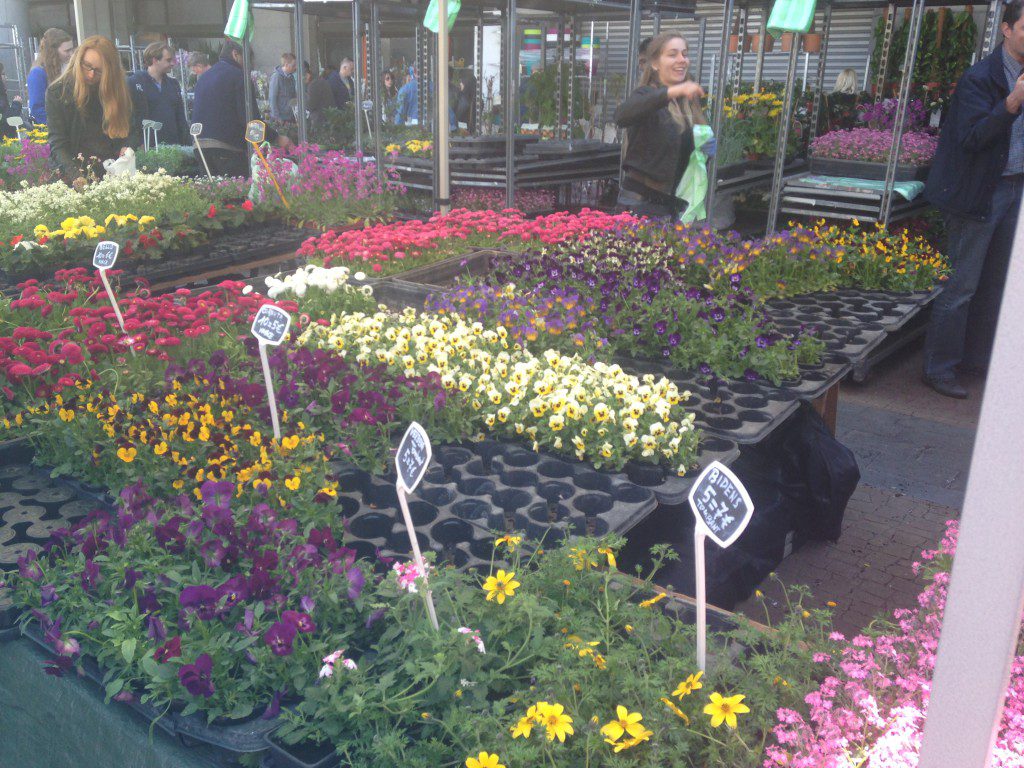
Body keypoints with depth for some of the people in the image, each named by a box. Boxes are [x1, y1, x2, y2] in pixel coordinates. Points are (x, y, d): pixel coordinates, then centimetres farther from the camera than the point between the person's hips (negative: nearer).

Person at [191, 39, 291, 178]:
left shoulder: (203, 78, 21)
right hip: (227, 146, -8)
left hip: (200, 145, 8)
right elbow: (251, 119, -14)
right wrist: (277, 138, -7)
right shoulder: (238, 76, -6)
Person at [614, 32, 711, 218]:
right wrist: (670, 92, -38)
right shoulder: (647, 95, -6)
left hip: (675, 203, 6)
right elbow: (621, 116, -29)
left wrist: (707, 148, 0)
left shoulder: (691, 100, 13)